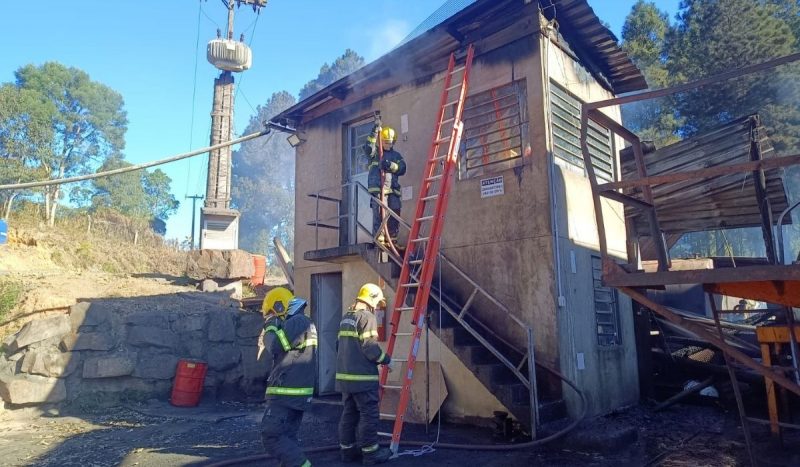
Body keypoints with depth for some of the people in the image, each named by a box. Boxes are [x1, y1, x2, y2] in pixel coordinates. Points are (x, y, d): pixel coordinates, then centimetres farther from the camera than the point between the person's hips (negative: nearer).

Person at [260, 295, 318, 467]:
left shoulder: (296, 322, -14)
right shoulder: (306, 323, 17)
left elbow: (274, 348, -19)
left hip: (286, 393, -10)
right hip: (297, 392, 10)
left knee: (271, 436, -8)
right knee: (287, 436, 13)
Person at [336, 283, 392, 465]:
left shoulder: (346, 317, 16)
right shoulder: (367, 316, -12)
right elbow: (370, 347, -19)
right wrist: (385, 359, -3)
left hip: (345, 374, 9)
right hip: (363, 376, -9)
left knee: (349, 413, 15)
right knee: (369, 414, 0)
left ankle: (347, 450, 22)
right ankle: (370, 453, 7)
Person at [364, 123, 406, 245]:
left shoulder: (397, 155, 21)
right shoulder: (375, 153, 12)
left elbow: (402, 169, 7)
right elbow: (368, 148, -11)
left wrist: (391, 165, -11)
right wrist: (374, 133, -19)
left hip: (393, 190, 4)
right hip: (378, 189, -4)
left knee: (394, 216, 4)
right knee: (379, 214, -13)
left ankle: (392, 239, 11)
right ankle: (379, 239, -14)